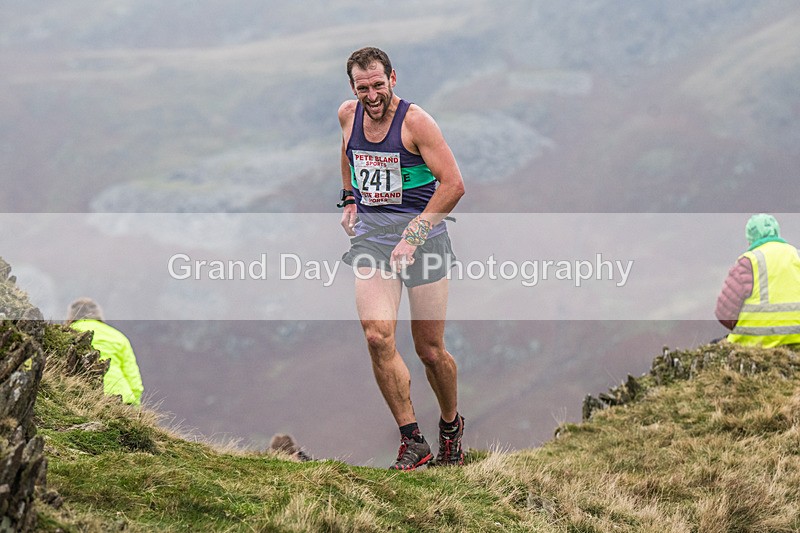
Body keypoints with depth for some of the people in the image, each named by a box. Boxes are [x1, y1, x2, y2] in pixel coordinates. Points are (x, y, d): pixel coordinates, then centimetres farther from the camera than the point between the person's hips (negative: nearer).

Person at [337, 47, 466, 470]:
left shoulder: (415, 121, -12)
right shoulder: (348, 115, 5)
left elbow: (453, 184, -14)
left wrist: (414, 235, -17)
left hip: (423, 235, -4)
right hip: (370, 237, 4)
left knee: (430, 351, 2)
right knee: (377, 336, -18)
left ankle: (451, 426, 30)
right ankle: (412, 441, -11)